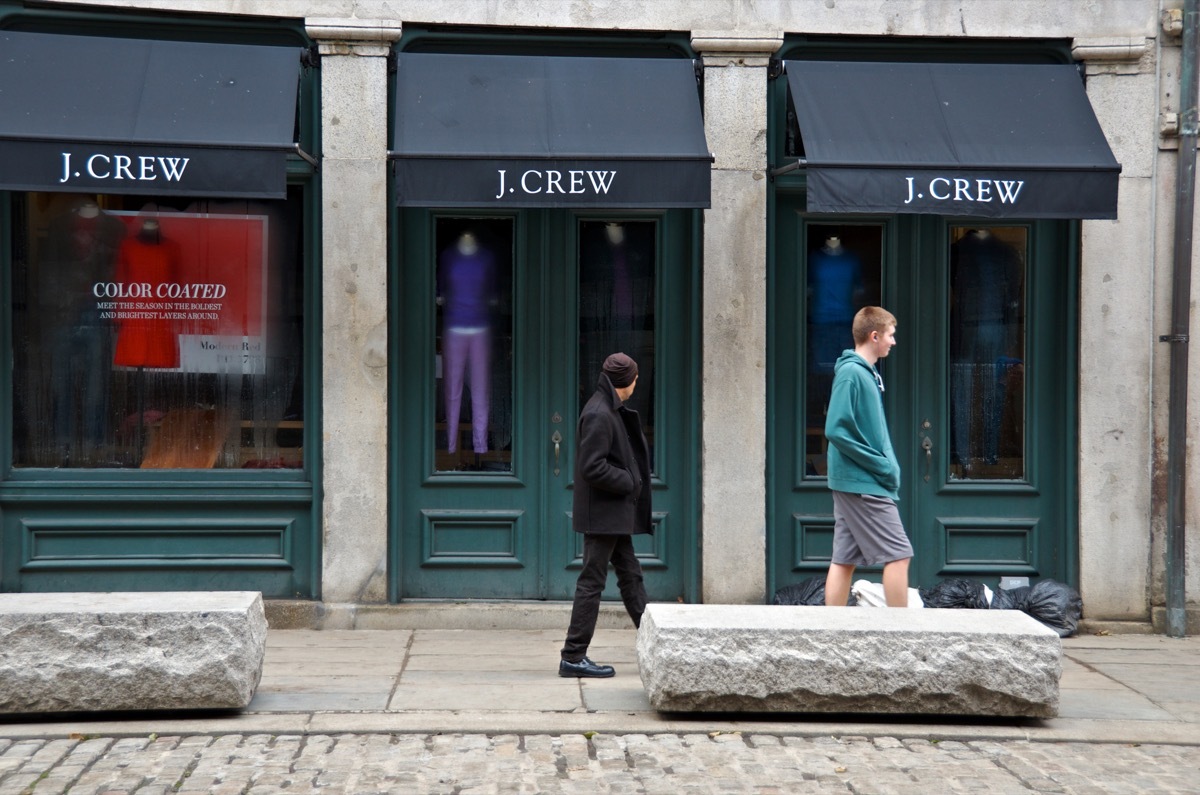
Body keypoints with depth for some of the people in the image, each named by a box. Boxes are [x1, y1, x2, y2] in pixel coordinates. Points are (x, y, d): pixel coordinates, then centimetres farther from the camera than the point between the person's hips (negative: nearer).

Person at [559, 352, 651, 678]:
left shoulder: (611, 411, 14)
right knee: (592, 581, -6)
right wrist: (628, 482, -13)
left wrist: (631, 481, 7)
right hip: (602, 513, -11)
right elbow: (592, 467, -23)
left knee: (630, 575, 14)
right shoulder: (599, 415, -18)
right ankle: (573, 657, -2)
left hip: (615, 514, 11)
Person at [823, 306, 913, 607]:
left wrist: (889, 465, 8)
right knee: (898, 554, -6)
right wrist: (882, 466, -16)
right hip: (864, 484, -9)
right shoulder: (851, 373, -14)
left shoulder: (868, 373, 15)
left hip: (852, 484, 9)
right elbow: (836, 430, -21)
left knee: (844, 560, 8)